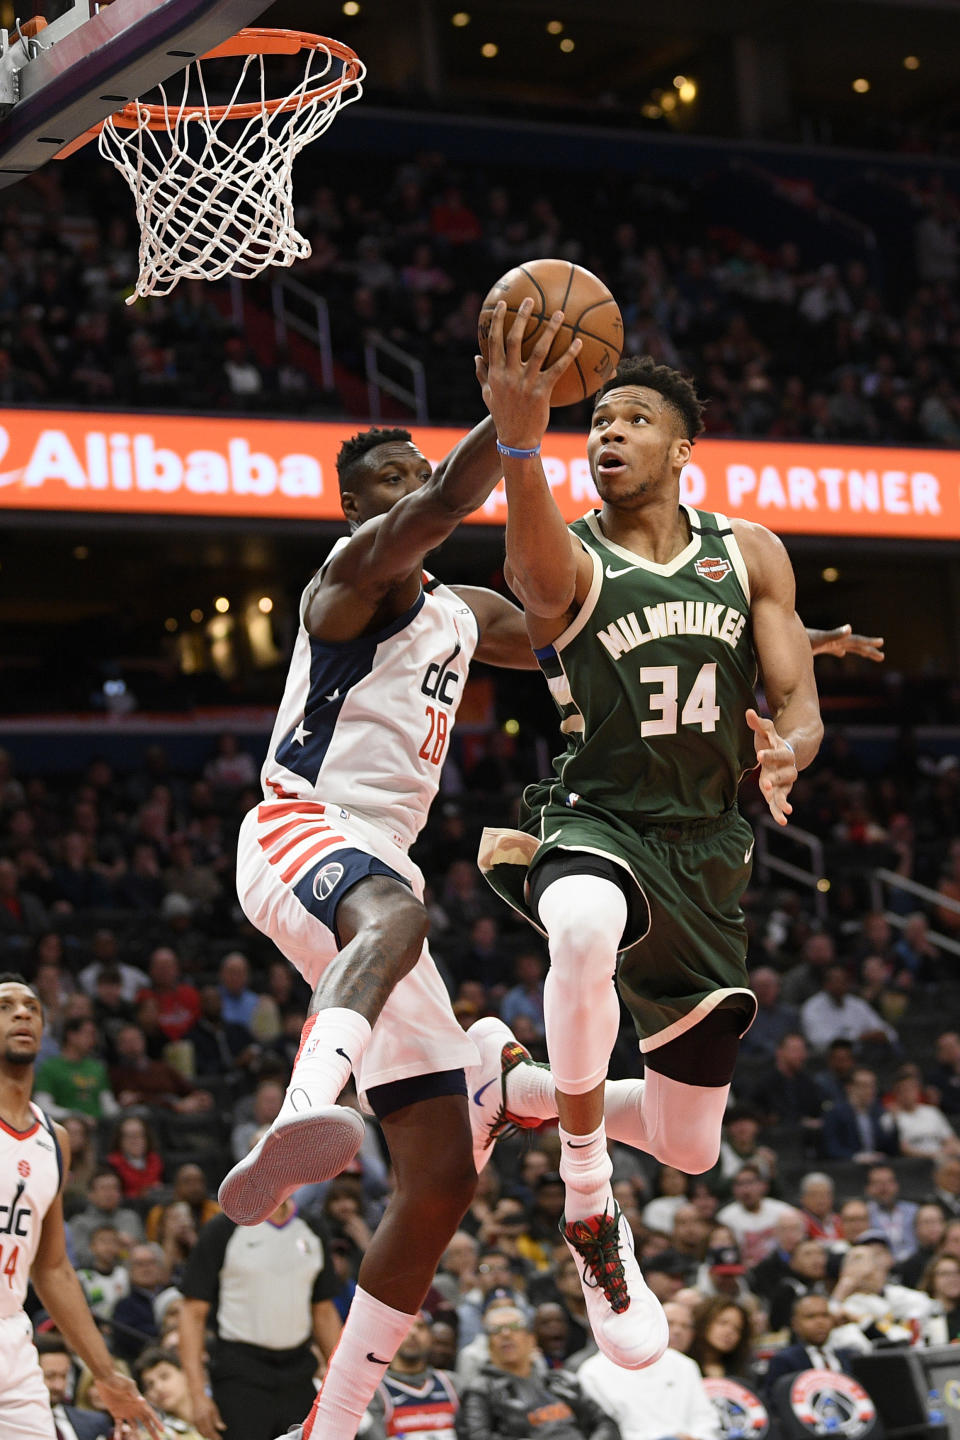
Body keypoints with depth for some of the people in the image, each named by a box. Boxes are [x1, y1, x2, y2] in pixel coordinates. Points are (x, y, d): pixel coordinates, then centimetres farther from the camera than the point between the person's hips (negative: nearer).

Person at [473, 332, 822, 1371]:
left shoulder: (748, 554, 6)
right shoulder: (568, 562, -6)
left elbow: (800, 707, 2)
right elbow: (535, 569, -33)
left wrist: (786, 753, -23)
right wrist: (518, 439, -52)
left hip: (706, 849, 5)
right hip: (595, 819, -4)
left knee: (689, 1147, 9)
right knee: (587, 931, -44)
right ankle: (589, 1211, -26)